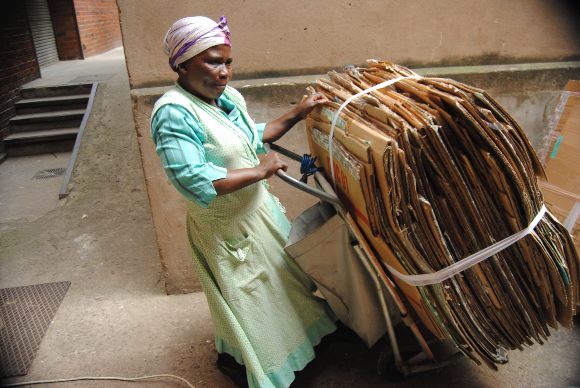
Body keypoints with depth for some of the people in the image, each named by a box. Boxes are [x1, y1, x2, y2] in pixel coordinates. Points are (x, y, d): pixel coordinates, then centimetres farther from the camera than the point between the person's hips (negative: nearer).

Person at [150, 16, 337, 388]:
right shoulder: (174, 113, -28)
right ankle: (233, 357, 45)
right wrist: (260, 170, -28)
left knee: (276, 276, 28)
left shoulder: (229, 96, -3)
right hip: (226, 228, -8)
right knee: (243, 296, 14)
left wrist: (296, 114, 3)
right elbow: (194, 181, -37)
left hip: (259, 209, 9)